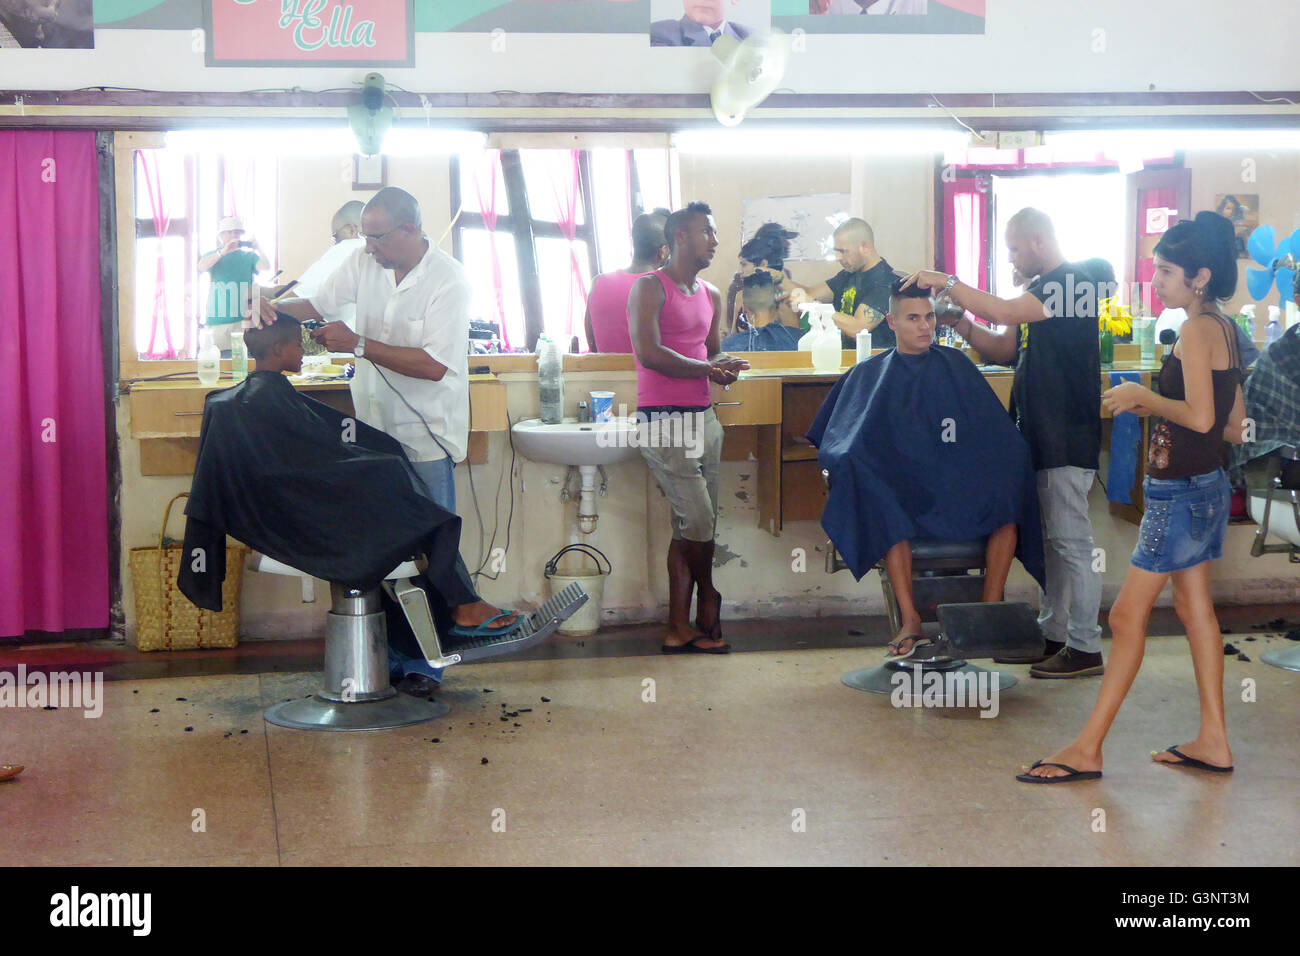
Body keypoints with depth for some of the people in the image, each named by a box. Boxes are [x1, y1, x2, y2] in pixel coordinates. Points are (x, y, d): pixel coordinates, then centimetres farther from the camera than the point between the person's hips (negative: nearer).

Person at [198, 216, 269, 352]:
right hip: (217, 318, 0)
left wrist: (258, 248, -19)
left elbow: (266, 268, -4)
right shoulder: (213, 255, 12)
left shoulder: (249, 256, 12)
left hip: (243, 316, 0)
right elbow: (201, 267, -9)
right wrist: (223, 252, -22)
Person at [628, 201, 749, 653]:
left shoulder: (711, 296, 19)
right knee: (698, 521, -10)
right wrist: (708, 369, -12)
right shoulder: (649, 288, -6)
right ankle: (707, 598, 16)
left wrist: (724, 362, 1)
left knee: (691, 526, 6)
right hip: (664, 418, -8)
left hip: (703, 418, 8)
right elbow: (648, 353, -17)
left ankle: (679, 628, 10)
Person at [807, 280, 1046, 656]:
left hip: (957, 487, 1)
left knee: (1007, 499, -29)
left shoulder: (955, 365, 17)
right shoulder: (869, 375, 15)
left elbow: (1000, 437, 11)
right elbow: (843, 447, 9)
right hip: (898, 490, -1)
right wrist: (847, 464, -13)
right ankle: (909, 620, -34)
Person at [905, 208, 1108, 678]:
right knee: (1048, 539, 14)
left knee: (1070, 541, -6)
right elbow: (1006, 349, 17)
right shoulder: (1042, 288, 18)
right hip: (1039, 436, 10)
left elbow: (1004, 312, -25)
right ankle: (1053, 634, 23)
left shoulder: (1074, 282, -13)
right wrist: (962, 323, 2)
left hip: (1066, 440, -10)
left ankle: (1086, 648, -1)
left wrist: (947, 283, -16)